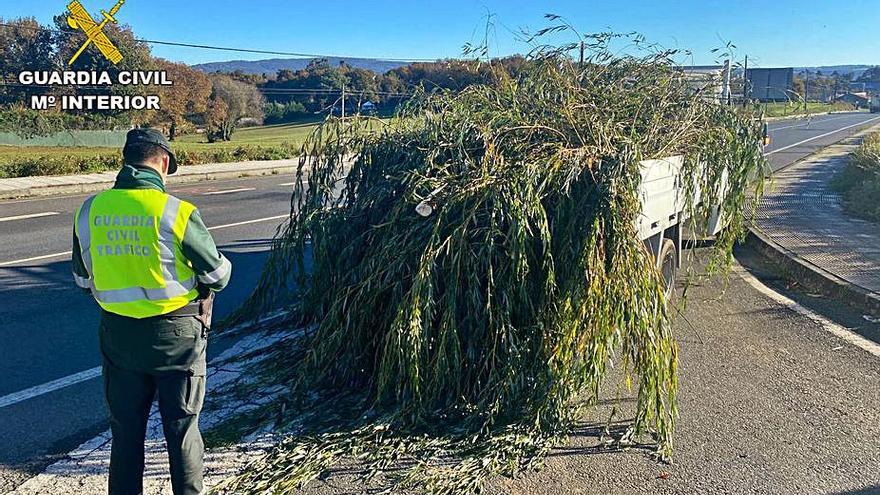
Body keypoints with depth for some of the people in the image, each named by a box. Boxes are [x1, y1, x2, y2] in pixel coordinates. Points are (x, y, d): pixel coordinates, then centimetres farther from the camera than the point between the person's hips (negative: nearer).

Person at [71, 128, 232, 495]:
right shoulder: (177, 213, -18)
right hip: (176, 333, -3)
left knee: (125, 431, 17)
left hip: (118, 335, 4)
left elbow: (83, 279, 9)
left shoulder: (89, 211, -3)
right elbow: (217, 275, -9)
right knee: (181, 429, 11)